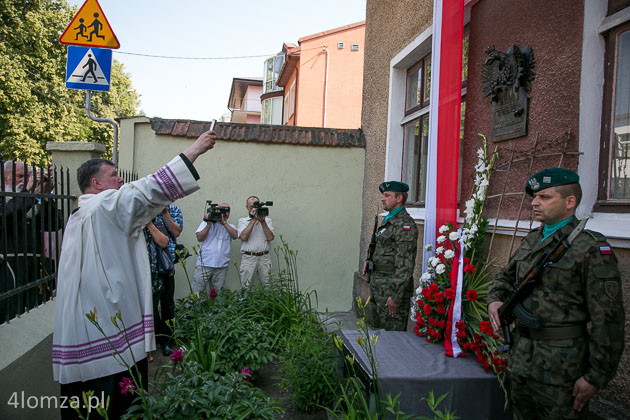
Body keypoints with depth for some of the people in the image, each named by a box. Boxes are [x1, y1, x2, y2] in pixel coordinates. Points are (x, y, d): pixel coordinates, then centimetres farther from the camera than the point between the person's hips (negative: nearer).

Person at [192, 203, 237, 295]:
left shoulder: (230, 227, 15)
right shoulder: (206, 222, 9)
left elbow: (235, 235, -7)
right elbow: (199, 238, -1)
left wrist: (224, 222, -12)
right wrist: (209, 224, -8)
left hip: (221, 266, 2)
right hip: (204, 264, -2)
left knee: (217, 293, 6)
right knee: (198, 292, -4)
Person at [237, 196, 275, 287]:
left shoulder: (267, 220, 12)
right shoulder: (242, 220, 9)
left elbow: (270, 238, -2)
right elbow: (243, 237, -9)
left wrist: (262, 221, -9)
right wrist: (253, 220, -9)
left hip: (264, 257, 1)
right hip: (248, 258, -1)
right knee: (245, 286, 0)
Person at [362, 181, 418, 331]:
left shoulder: (404, 224, -16)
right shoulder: (389, 221, 16)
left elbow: (405, 264, -22)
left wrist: (396, 296, -24)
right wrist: (370, 261, 10)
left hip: (392, 288, -10)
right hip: (379, 287, 10)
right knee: (379, 329, 19)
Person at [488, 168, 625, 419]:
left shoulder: (591, 248, -14)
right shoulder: (531, 240, 9)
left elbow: (607, 320, -15)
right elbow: (506, 276, 23)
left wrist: (597, 376, -14)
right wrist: (495, 299, 1)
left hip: (562, 366, -7)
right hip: (521, 358, 7)